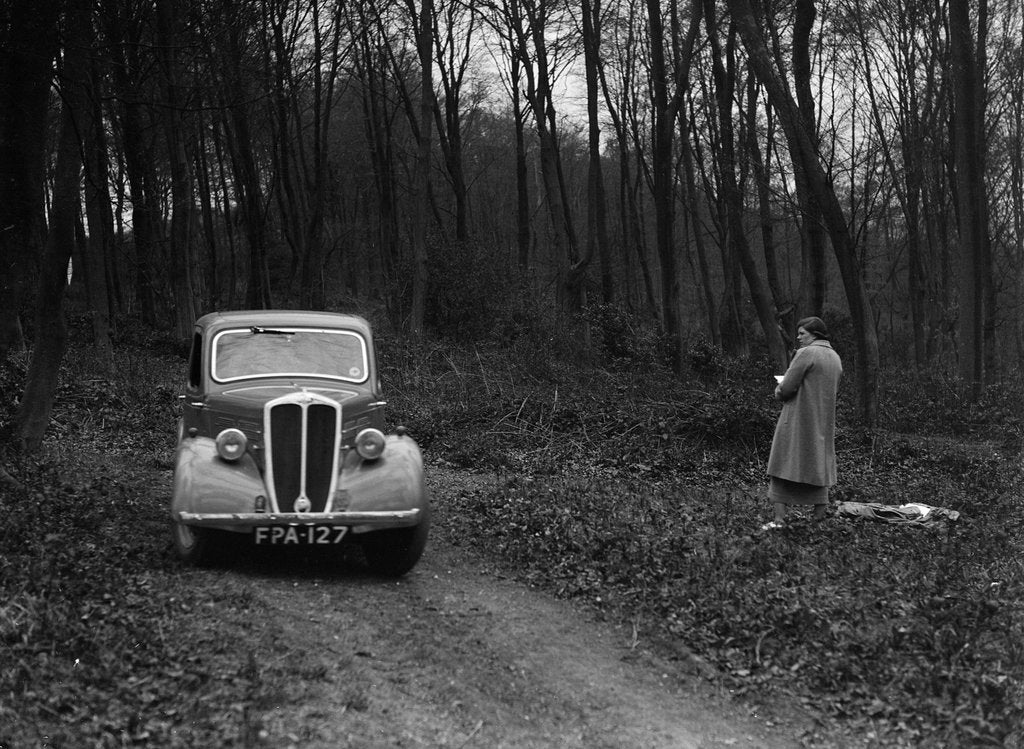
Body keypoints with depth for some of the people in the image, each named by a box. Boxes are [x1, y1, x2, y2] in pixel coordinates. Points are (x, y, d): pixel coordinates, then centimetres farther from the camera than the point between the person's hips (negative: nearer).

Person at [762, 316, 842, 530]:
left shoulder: (806, 354, -13)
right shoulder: (835, 358, 11)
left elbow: (787, 387, -17)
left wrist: (778, 392, 6)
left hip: (798, 420, -7)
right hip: (823, 422, 7)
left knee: (785, 465, -2)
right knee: (818, 467, 12)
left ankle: (779, 518, -6)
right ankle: (820, 517, 10)